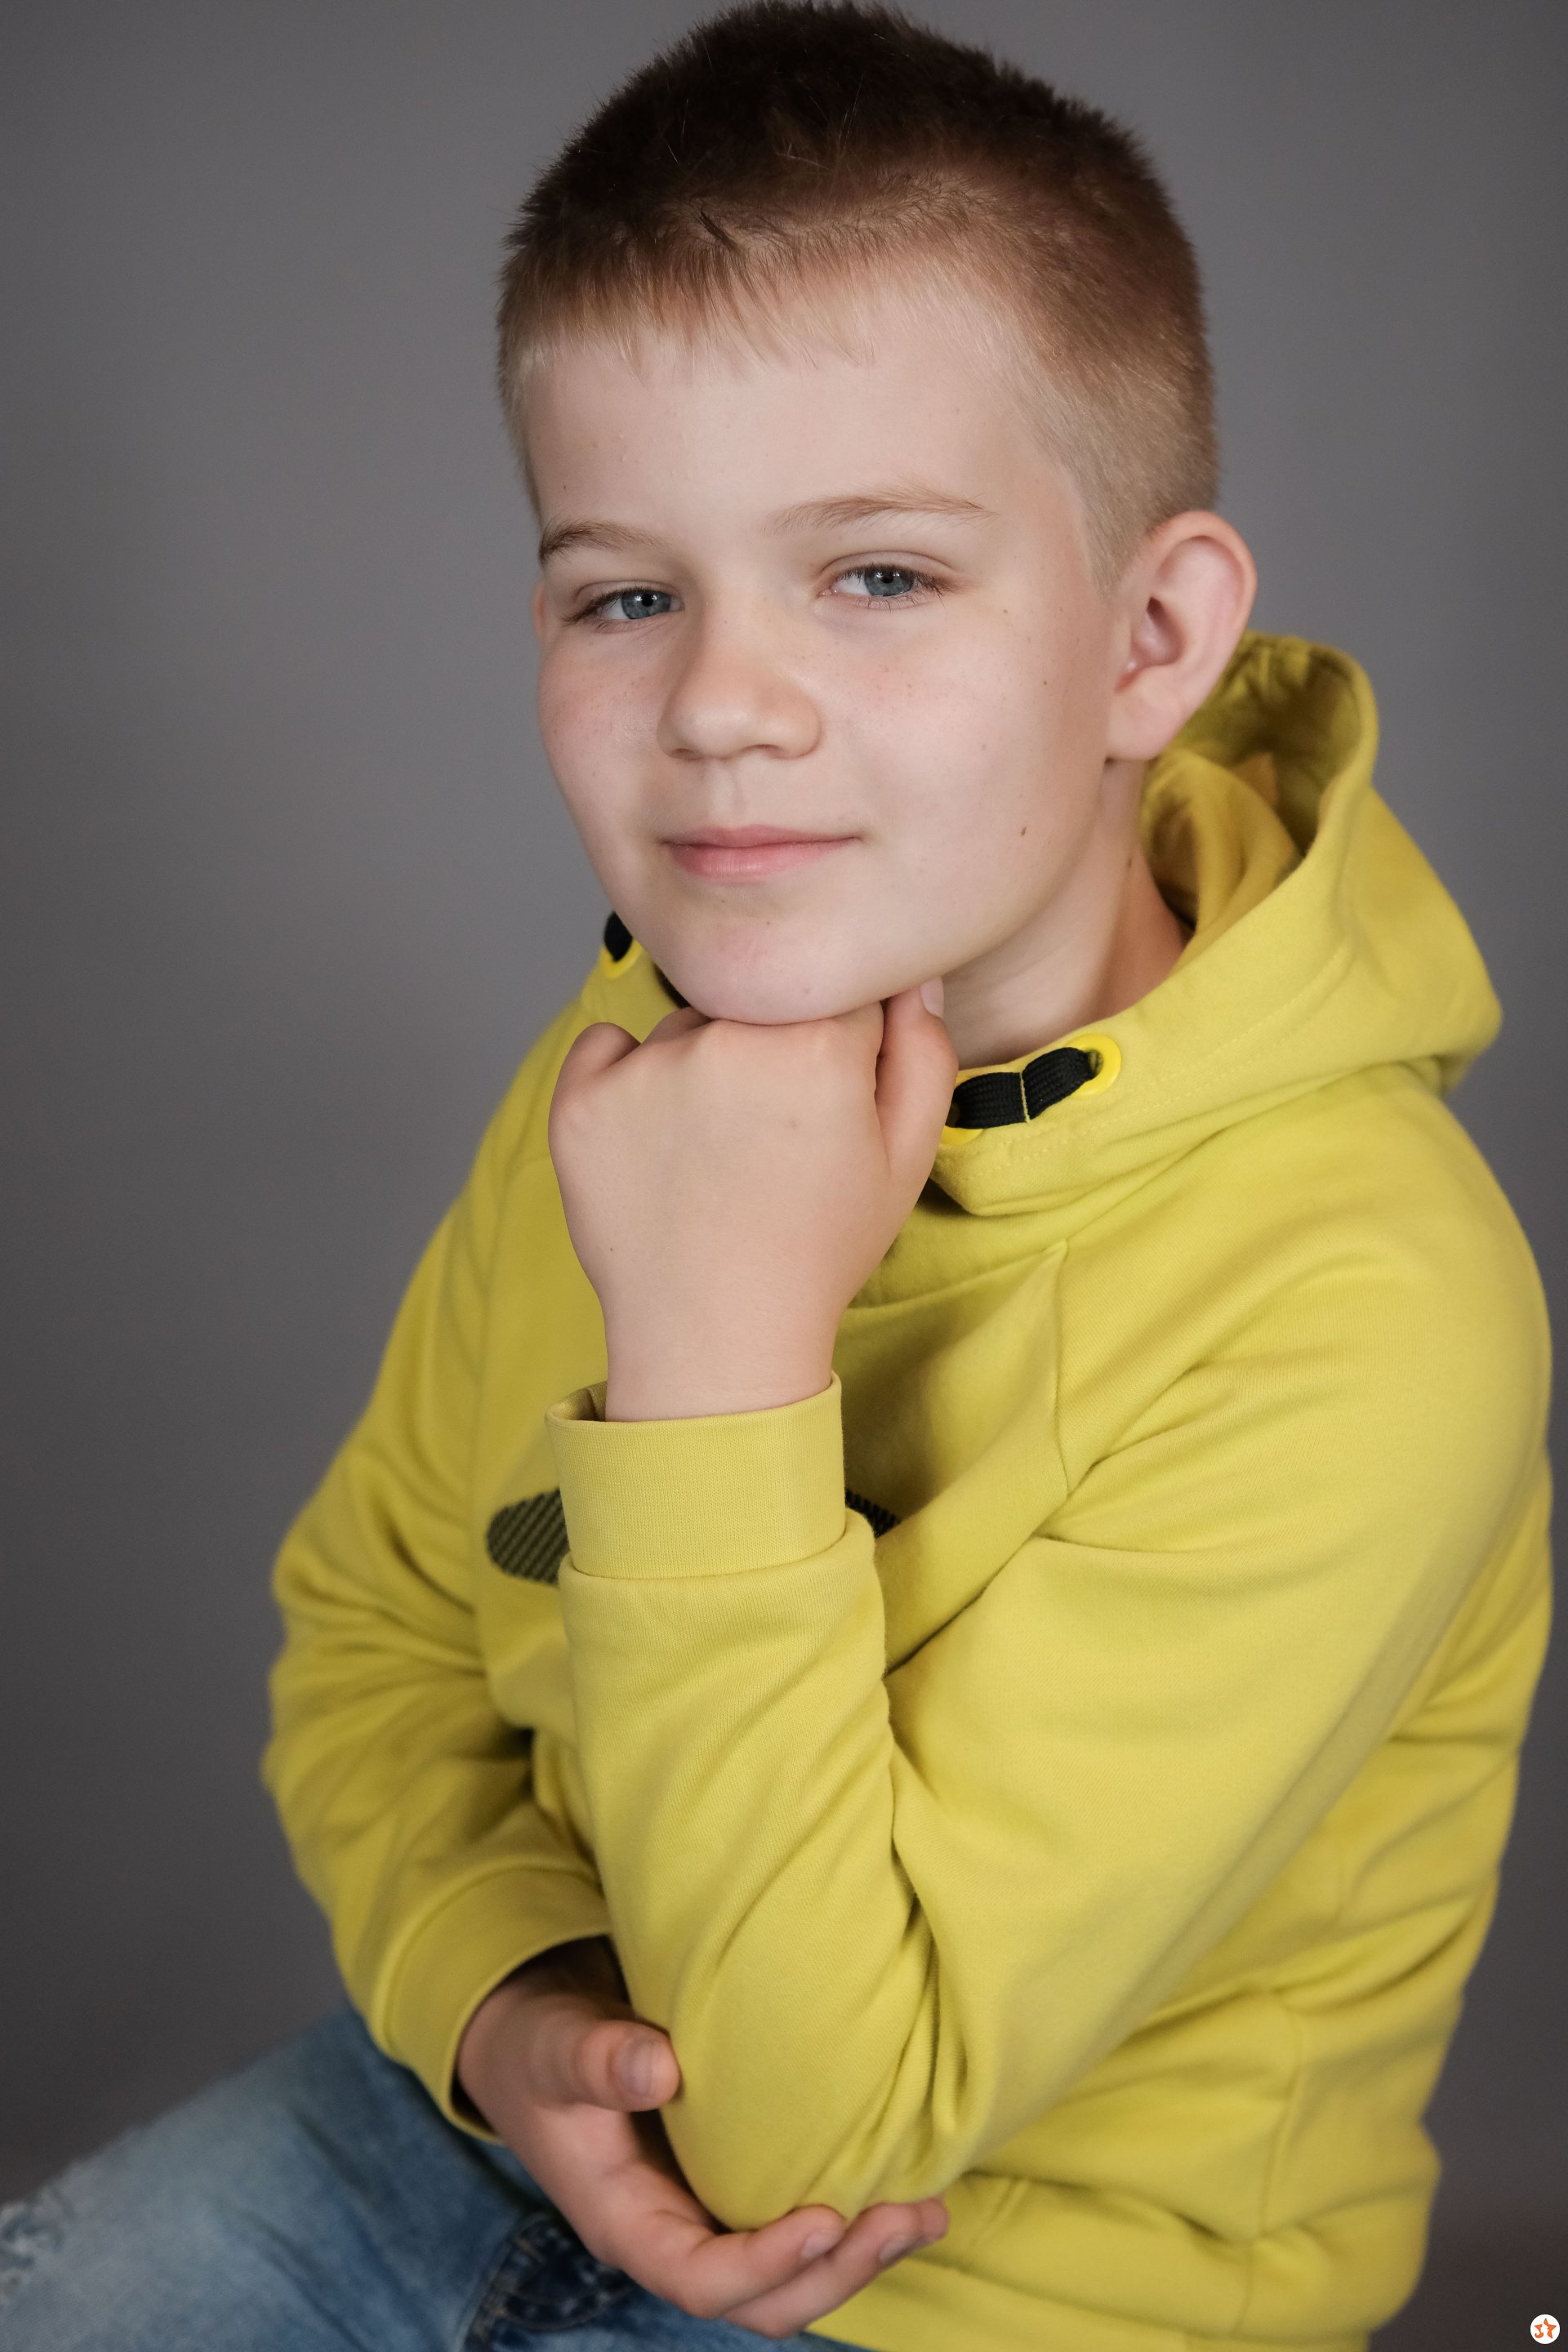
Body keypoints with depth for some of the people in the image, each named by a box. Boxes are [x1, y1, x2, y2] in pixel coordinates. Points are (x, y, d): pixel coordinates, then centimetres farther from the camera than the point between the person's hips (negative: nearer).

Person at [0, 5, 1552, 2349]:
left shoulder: (1354, 1307, -29)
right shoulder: (637, 1072, -8)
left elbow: (813, 2109, -26)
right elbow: (370, 1626, 2)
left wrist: (724, 1345, -33)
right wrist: (502, 1995, -16)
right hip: (532, 2105, 5)